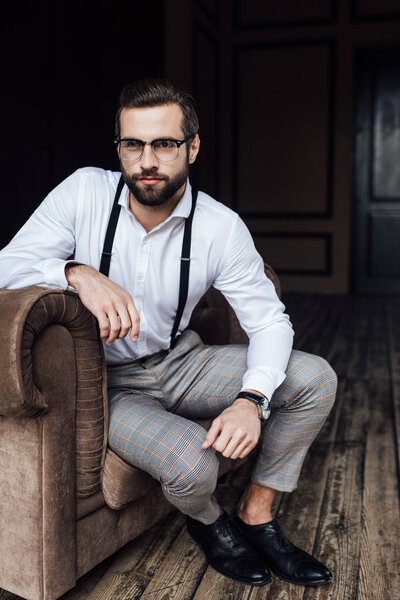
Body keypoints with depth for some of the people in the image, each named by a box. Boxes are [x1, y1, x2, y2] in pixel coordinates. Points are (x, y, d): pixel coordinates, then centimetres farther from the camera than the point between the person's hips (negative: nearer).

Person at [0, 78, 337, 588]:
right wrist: (79, 273, -35)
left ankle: (256, 515, 7)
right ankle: (207, 521, 9)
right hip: (107, 380, -3)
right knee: (192, 463, -31)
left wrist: (251, 400, -28)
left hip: (181, 363, 4)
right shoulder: (84, 192, -13)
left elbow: (270, 321, -10)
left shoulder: (221, 227, -11)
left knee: (315, 378, -10)